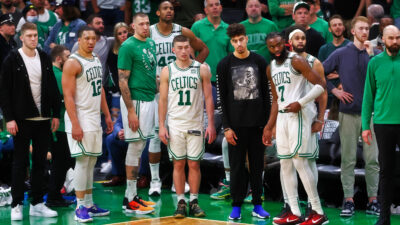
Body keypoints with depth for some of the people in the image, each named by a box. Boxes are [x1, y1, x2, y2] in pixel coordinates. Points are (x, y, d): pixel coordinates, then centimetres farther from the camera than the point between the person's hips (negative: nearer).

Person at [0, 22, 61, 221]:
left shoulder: (44, 58, 8)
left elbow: (53, 88, 12)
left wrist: (56, 114, 7)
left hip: (42, 119, 4)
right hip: (22, 120, -4)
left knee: (40, 162, 8)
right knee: (20, 163, 0)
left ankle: (37, 204, 15)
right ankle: (16, 205, 7)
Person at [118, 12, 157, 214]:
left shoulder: (151, 43, 13)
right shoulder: (128, 47, -12)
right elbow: (122, 80, -15)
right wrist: (131, 111, -19)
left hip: (149, 98, 8)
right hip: (136, 100, -8)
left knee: (139, 147, 11)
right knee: (135, 147, -6)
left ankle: (133, 195, 17)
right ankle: (129, 200, -1)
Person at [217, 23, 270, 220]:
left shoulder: (259, 62, 4)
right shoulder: (225, 65, 0)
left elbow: (266, 94, 7)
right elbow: (222, 97, -1)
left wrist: (267, 122, 2)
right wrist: (226, 127, -6)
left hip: (257, 123, 1)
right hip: (236, 124, -1)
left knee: (257, 165, 6)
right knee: (237, 166, 3)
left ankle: (257, 205, 14)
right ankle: (236, 206, 10)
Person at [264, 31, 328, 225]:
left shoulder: (296, 61, -9)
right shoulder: (271, 68, 16)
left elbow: (321, 85, -13)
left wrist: (301, 102, -21)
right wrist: (269, 127, 20)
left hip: (299, 115, -8)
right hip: (282, 116, 8)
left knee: (299, 161, -12)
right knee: (285, 163, 7)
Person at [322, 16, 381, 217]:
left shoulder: (376, 54, 6)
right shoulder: (341, 54, 5)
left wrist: (371, 54, -13)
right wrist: (335, 91, 1)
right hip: (348, 112, -1)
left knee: (372, 159, 2)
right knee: (348, 159, 1)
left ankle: (373, 199, 8)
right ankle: (348, 200, 5)